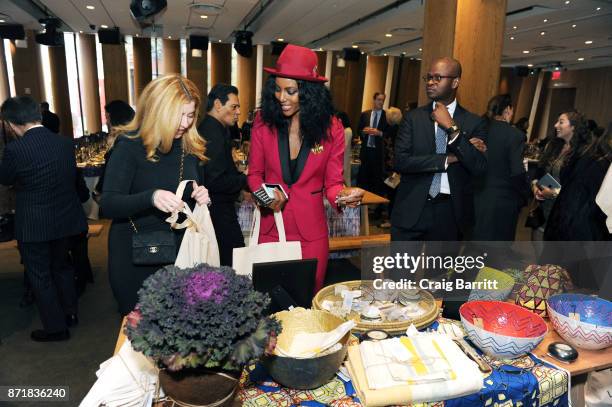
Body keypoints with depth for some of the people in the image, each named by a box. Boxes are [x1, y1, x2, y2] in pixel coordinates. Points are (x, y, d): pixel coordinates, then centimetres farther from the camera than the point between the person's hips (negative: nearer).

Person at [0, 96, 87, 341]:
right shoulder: (65, 143, -5)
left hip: (33, 226, -5)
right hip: (65, 219, 5)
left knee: (40, 276, 11)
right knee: (62, 266, 24)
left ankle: (56, 327, 21)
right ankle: (70, 312, 38)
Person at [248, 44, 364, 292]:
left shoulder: (331, 128, -7)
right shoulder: (263, 123, -6)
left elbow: (332, 183, -2)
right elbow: (254, 173, 5)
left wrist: (343, 195, -23)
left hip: (311, 232, 0)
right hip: (270, 227, 1)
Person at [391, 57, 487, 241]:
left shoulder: (474, 122, 1)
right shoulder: (413, 117, 1)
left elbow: (479, 168, -11)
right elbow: (401, 161, -10)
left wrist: (452, 127, -15)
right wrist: (448, 159, -13)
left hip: (450, 212, 1)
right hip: (412, 210, 0)